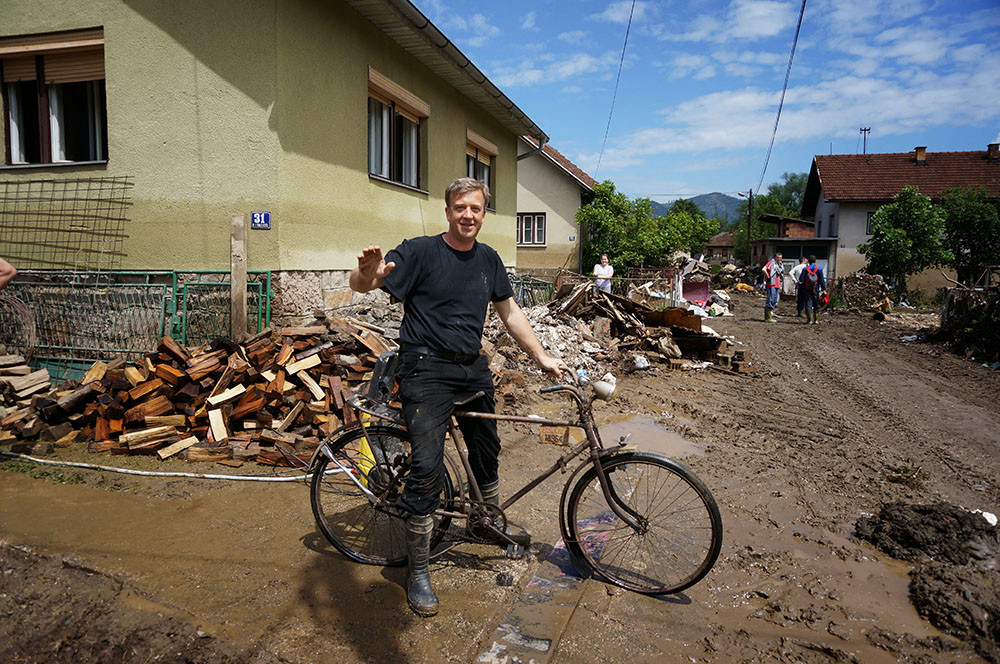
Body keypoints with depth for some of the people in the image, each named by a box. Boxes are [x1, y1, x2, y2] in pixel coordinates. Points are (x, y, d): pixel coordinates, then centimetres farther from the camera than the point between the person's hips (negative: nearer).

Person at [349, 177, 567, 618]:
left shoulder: (488, 259, 9)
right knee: (427, 469, -13)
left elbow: (509, 312, 17)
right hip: (427, 369, -6)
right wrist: (369, 272, -41)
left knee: (486, 452, 17)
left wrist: (542, 358, 15)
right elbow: (361, 284, -16)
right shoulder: (420, 251, -8)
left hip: (473, 369, 6)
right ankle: (418, 571, 4)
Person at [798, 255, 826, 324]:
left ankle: (809, 319, -1)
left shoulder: (805, 269, -1)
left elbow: (801, 279, -1)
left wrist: (801, 288, 9)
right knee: (816, 304, 10)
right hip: (816, 289, 0)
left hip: (807, 289, 0)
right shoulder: (819, 269, -2)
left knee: (808, 304, 3)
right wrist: (823, 289, 3)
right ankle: (814, 320, 12)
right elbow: (822, 280, -1)